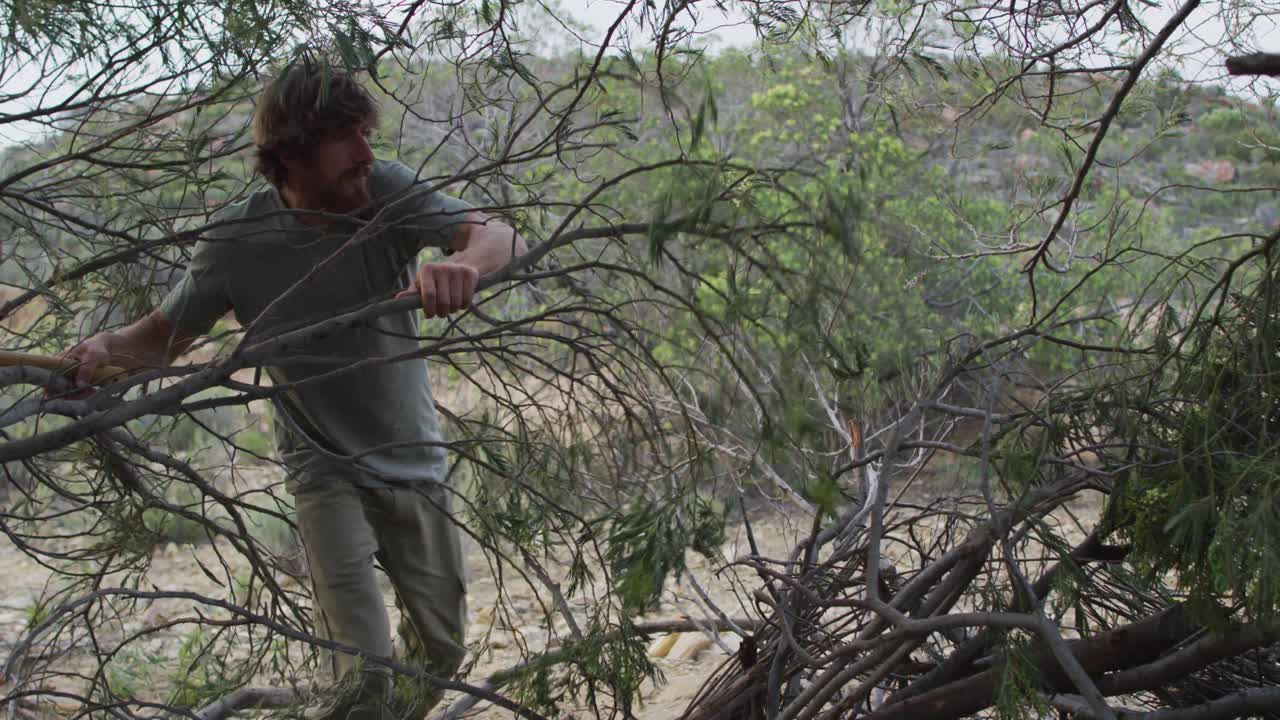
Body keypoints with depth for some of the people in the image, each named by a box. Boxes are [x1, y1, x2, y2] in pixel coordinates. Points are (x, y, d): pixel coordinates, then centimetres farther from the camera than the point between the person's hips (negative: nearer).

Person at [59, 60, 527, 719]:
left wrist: (463, 262, -49)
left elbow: (501, 238, -26)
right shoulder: (238, 242, -16)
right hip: (325, 468, -2)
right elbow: (164, 336, -7)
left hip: (416, 460, 3)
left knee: (440, 650, 17)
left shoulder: (386, 192, -15)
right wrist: (106, 348, -29)